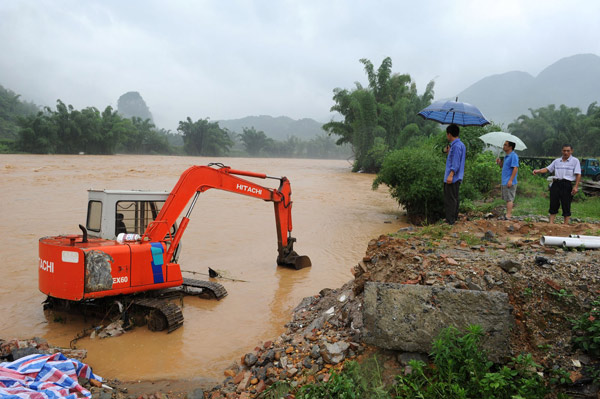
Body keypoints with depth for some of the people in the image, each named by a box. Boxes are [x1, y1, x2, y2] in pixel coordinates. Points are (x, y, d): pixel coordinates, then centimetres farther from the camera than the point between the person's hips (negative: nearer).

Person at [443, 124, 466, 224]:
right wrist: (449, 153, 24)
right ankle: (454, 218, 24)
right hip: (457, 178, 10)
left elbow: (456, 162, -22)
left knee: (450, 199, -7)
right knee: (454, 198, 16)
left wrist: (451, 175, -25)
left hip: (453, 178, -10)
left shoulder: (456, 145, -16)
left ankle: (450, 221, -4)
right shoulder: (461, 144, 16)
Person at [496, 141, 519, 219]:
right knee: (507, 199, 12)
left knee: (509, 199, -7)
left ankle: (508, 216, -6)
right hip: (504, 182, 9)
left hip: (509, 183, -9)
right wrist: (500, 163, 4)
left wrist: (510, 180, -23)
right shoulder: (507, 156, 17)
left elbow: (515, 168, -19)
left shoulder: (513, 156, -12)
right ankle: (509, 214, 18)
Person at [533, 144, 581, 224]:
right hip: (556, 184, 4)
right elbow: (548, 169, 14)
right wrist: (538, 171, -5)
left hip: (567, 185, -4)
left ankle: (566, 225, 6)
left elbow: (578, 175, -4)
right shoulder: (557, 161, 16)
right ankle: (551, 223, 6)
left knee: (566, 205, -1)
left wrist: (576, 187, -13)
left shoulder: (575, 161, 3)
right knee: (553, 204, 2)